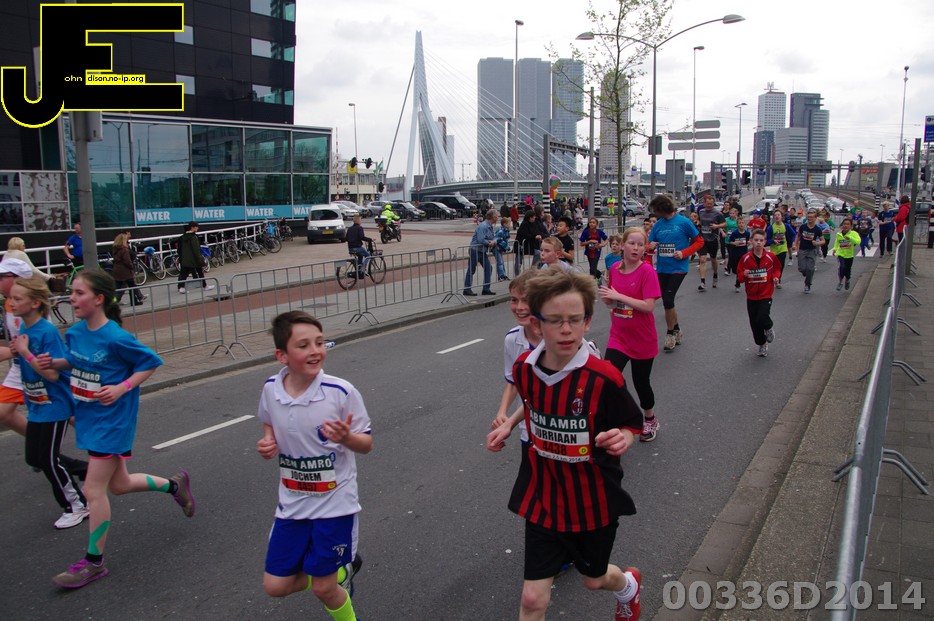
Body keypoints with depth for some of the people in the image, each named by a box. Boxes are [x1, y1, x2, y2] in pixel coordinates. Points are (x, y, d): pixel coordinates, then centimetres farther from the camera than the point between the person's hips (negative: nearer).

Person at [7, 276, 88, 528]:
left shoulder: (48, 332, -22)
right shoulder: (24, 328, 4)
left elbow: (52, 374, -25)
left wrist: (25, 352, -24)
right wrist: (16, 351, 0)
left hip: (55, 405, -8)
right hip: (36, 405, 8)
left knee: (48, 459, -1)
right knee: (34, 458, 13)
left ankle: (78, 506, 15)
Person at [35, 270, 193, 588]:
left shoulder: (115, 338, -21)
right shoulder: (74, 332, 0)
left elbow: (151, 362, -12)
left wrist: (122, 387, -21)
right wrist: (53, 363, -3)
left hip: (112, 420, -8)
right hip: (88, 418, 8)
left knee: (94, 490, -2)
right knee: (119, 484, 18)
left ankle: (93, 562, 14)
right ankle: (174, 484, 42)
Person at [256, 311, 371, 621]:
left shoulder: (341, 392, -20)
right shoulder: (270, 389, -8)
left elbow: (366, 444, -9)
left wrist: (346, 437, -31)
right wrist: (267, 442, -8)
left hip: (334, 502, -4)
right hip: (292, 504, 4)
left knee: (323, 588, 5)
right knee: (275, 586, 10)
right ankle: (341, 570, 35)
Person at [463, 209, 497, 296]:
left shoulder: (490, 227, 10)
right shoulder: (483, 226, -21)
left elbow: (494, 237, 12)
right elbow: (480, 240, -29)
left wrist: (493, 241, -12)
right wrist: (489, 242, -12)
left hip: (483, 251, 9)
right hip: (475, 250, -9)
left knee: (488, 269, 6)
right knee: (471, 270, -1)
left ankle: (486, 289, 12)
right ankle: (467, 289, 7)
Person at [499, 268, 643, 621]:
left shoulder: (604, 378, -25)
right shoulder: (524, 368, -11)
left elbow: (632, 425, -10)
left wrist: (622, 439, -29)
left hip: (594, 501, -2)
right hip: (543, 498, 2)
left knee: (594, 579, 24)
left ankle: (628, 585, 61)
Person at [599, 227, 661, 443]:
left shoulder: (647, 272, -15)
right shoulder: (614, 269, 0)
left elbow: (648, 306, -23)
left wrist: (618, 296, -25)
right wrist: (606, 297, -12)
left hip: (643, 340, -3)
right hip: (618, 338, 3)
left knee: (641, 383, 13)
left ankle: (650, 420, 40)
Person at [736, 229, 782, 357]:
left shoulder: (770, 257, -6)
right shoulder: (745, 258, -5)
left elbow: (777, 269, 13)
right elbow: (739, 275, 3)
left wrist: (776, 276, -7)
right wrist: (744, 275, -19)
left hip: (766, 295, -2)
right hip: (751, 296, 2)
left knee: (762, 319, -18)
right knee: (754, 323, 8)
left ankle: (769, 328, 19)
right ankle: (762, 345, 30)